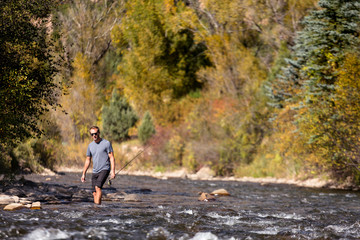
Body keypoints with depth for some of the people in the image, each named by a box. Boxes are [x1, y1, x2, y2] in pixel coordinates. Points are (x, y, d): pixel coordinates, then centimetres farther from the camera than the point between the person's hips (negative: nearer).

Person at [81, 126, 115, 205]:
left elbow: (112, 157, -6)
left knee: (98, 187, -25)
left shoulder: (106, 143, -4)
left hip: (104, 169, -6)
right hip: (95, 172, 6)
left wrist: (113, 171, -17)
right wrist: (83, 174, 14)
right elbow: (88, 160, 18)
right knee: (95, 193, 1)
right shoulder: (90, 145, 12)